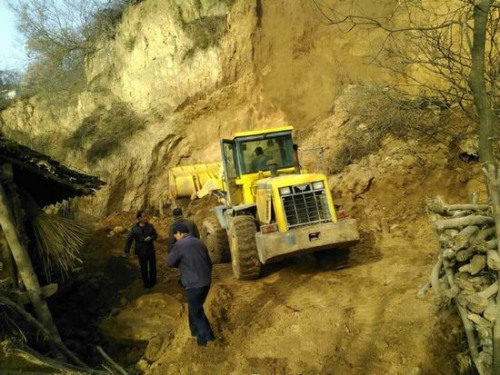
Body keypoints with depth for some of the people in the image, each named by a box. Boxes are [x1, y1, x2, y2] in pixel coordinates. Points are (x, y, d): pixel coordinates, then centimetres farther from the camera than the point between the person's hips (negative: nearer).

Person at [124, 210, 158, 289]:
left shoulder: (150, 226, -6)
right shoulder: (134, 228, -11)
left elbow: (155, 235, 3)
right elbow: (129, 239, -7)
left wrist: (150, 238, -19)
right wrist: (127, 250, -9)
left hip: (151, 250, 2)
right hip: (141, 252, -2)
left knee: (153, 267, 11)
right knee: (144, 269, 8)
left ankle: (153, 282, 33)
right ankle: (146, 284, 27)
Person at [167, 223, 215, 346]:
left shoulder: (180, 244, -13)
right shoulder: (199, 242, 10)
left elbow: (170, 262, -3)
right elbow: (209, 262, 16)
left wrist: (181, 263, 16)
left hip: (194, 284, -7)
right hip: (206, 281, 7)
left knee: (195, 311, 10)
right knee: (196, 308, 24)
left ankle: (206, 336, 16)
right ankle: (197, 331, 37)